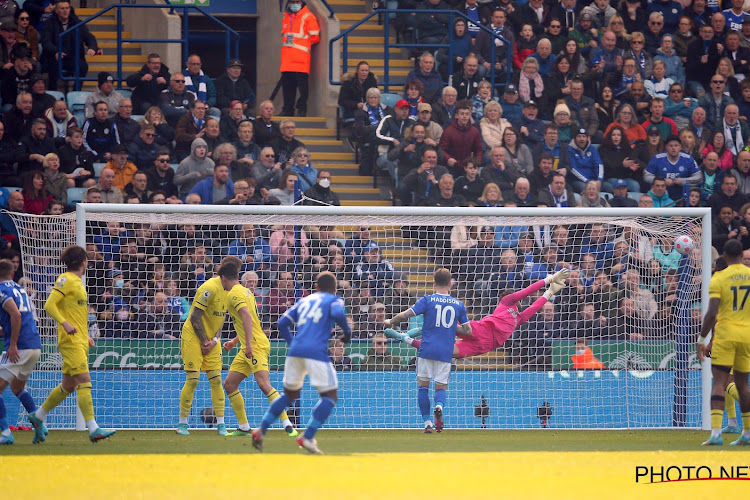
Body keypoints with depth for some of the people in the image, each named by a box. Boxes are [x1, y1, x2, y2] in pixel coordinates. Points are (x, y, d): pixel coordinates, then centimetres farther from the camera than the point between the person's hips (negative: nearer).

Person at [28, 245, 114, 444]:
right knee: (84, 380, -16)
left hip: (80, 341, 10)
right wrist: (65, 323, -30)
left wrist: (86, 336, 22)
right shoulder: (65, 280, -8)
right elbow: (49, 305, -16)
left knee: (68, 385, 13)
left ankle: (38, 416, 26)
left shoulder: (77, 282, 20)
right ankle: (93, 429, -21)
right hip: (70, 340, -10)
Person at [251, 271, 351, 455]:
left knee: (290, 394, 21)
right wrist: (347, 331, 4)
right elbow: (337, 314, -11)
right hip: (317, 351, -6)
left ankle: (261, 429, 10)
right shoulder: (334, 299, 12)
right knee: (330, 396, 2)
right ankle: (307, 437, -11)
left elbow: (282, 323, 18)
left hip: (295, 350, 6)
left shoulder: (304, 301, 24)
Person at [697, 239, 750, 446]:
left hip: (725, 335, -4)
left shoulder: (719, 278, -7)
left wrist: (702, 340, -6)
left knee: (719, 382, -7)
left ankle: (716, 432, -20)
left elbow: (712, 313, -13)